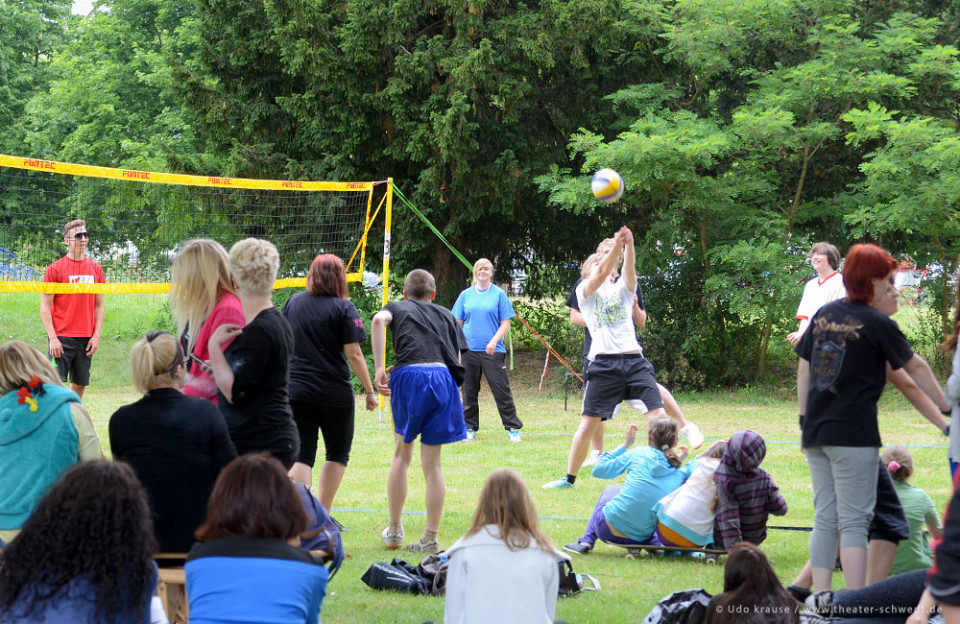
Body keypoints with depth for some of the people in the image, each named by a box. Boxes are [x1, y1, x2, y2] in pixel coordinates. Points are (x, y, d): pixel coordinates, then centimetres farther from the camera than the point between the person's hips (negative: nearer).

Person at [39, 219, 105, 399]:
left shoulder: (96, 269, 10)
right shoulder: (55, 269, -2)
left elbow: (99, 305, 13)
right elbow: (45, 306, -2)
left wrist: (96, 336, 4)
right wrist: (53, 338, -10)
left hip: (86, 339, 4)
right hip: (61, 337, -4)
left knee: (79, 385, 7)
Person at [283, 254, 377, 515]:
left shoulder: (293, 303, 6)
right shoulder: (343, 307, -7)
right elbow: (354, 354, -11)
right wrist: (370, 391, -4)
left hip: (295, 392, 3)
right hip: (335, 393, -3)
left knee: (302, 455, 1)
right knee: (338, 453, 15)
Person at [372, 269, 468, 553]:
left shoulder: (398, 308, 21)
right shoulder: (446, 315, 28)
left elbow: (379, 320, -4)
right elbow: (457, 358, 16)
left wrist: (379, 368, -8)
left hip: (409, 375, -1)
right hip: (443, 377, 1)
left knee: (402, 455, 16)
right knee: (432, 463, 6)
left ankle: (394, 531, 19)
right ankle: (430, 538, 5)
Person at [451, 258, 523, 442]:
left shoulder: (499, 294, 2)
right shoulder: (466, 295, 10)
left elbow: (505, 323, -1)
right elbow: (458, 322, 14)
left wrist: (494, 341, -15)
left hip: (493, 351, -3)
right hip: (469, 350, 3)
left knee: (502, 391, -6)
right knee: (469, 392, 7)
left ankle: (513, 429, -1)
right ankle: (470, 429, 16)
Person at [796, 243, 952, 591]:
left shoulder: (824, 315, 12)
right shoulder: (879, 325, -5)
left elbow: (803, 368, 16)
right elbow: (915, 370, 4)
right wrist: (946, 408, 15)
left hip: (815, 432, 6)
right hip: (854, 433, -6)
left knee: (825, 519, 9)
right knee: (854, 521, -5)